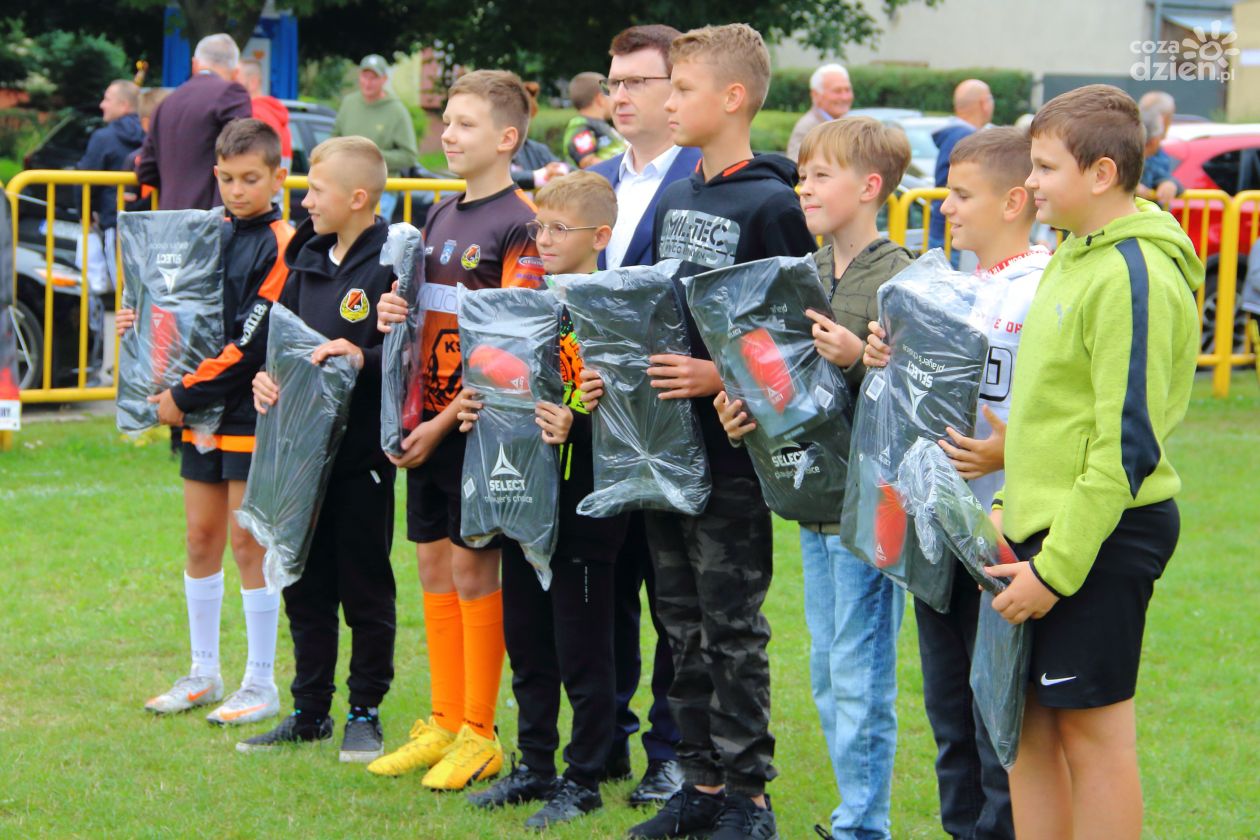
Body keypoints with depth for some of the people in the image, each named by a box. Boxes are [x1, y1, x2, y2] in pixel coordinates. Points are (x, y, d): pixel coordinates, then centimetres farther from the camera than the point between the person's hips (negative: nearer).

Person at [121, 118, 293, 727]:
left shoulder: (282, 246, -12)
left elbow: (252, 341, -17)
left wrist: (184, 395, -16)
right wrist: (143, 325, 0)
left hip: (252, 416, -7)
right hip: (200, 410, 7)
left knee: (248, 543, -2)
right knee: (201, 539, 11)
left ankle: (261, 684, 7)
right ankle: (203, 675, 21)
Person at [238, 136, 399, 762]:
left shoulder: (392, 262, -12)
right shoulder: (309, 257, 11)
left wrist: (365, 359, -30)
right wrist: (265, 375, 0)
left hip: (363, 452, -7)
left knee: (365, 587, 3)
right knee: (305, 585, 13)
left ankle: (365, 712, 15)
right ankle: (309, 711, 23)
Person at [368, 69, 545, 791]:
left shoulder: (521, 223, -12)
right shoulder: (442, 215, 13)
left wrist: (446, 421, -17)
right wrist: (395, 314, -1)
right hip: (429, 419, 8)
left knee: (474, 567, -3)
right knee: (435, 563, 11)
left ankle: (480, 737, 5)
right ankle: (445, 724, 20)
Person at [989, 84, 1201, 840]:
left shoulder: (1134, 276, -19)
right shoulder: (1074, 254, 11)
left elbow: (1127, 444, -21)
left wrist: (1056, 567, -20)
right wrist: (1012, 508, 13)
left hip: (1103, 535, -9)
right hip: (1049, 523, 9)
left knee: (1092, 729, -1)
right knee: (1028, 720, 13)